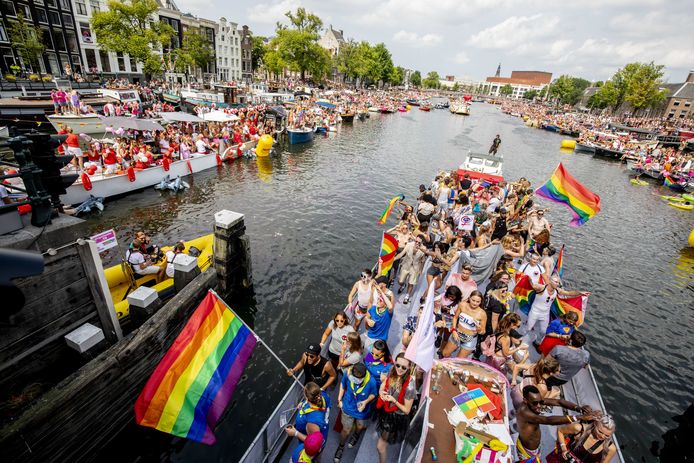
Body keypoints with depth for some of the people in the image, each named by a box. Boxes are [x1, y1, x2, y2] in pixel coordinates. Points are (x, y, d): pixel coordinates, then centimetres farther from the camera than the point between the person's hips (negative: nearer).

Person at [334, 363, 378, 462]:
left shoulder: (371, 381, -37)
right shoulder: (348, 375, -32)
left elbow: (374, 394, -14)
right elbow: (342, 384, -8)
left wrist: (366, 402, -29)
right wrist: (339, 399, -6)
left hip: (362, 410, 0)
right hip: (348, 407, 0)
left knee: (360, 427, 29)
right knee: (346, 430, 16)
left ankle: (356, 435, 66)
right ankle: (341, 446, 49)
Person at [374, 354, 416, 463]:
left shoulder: (409, 386, -32)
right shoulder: (392, 372, -17)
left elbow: (406, 410, -20)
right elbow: (382, 387, -2)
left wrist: (394, 400, -32)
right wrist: (381, 393, -23)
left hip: (397, 418, -5)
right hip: (385, 411, 5)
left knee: (380, 446, 9)